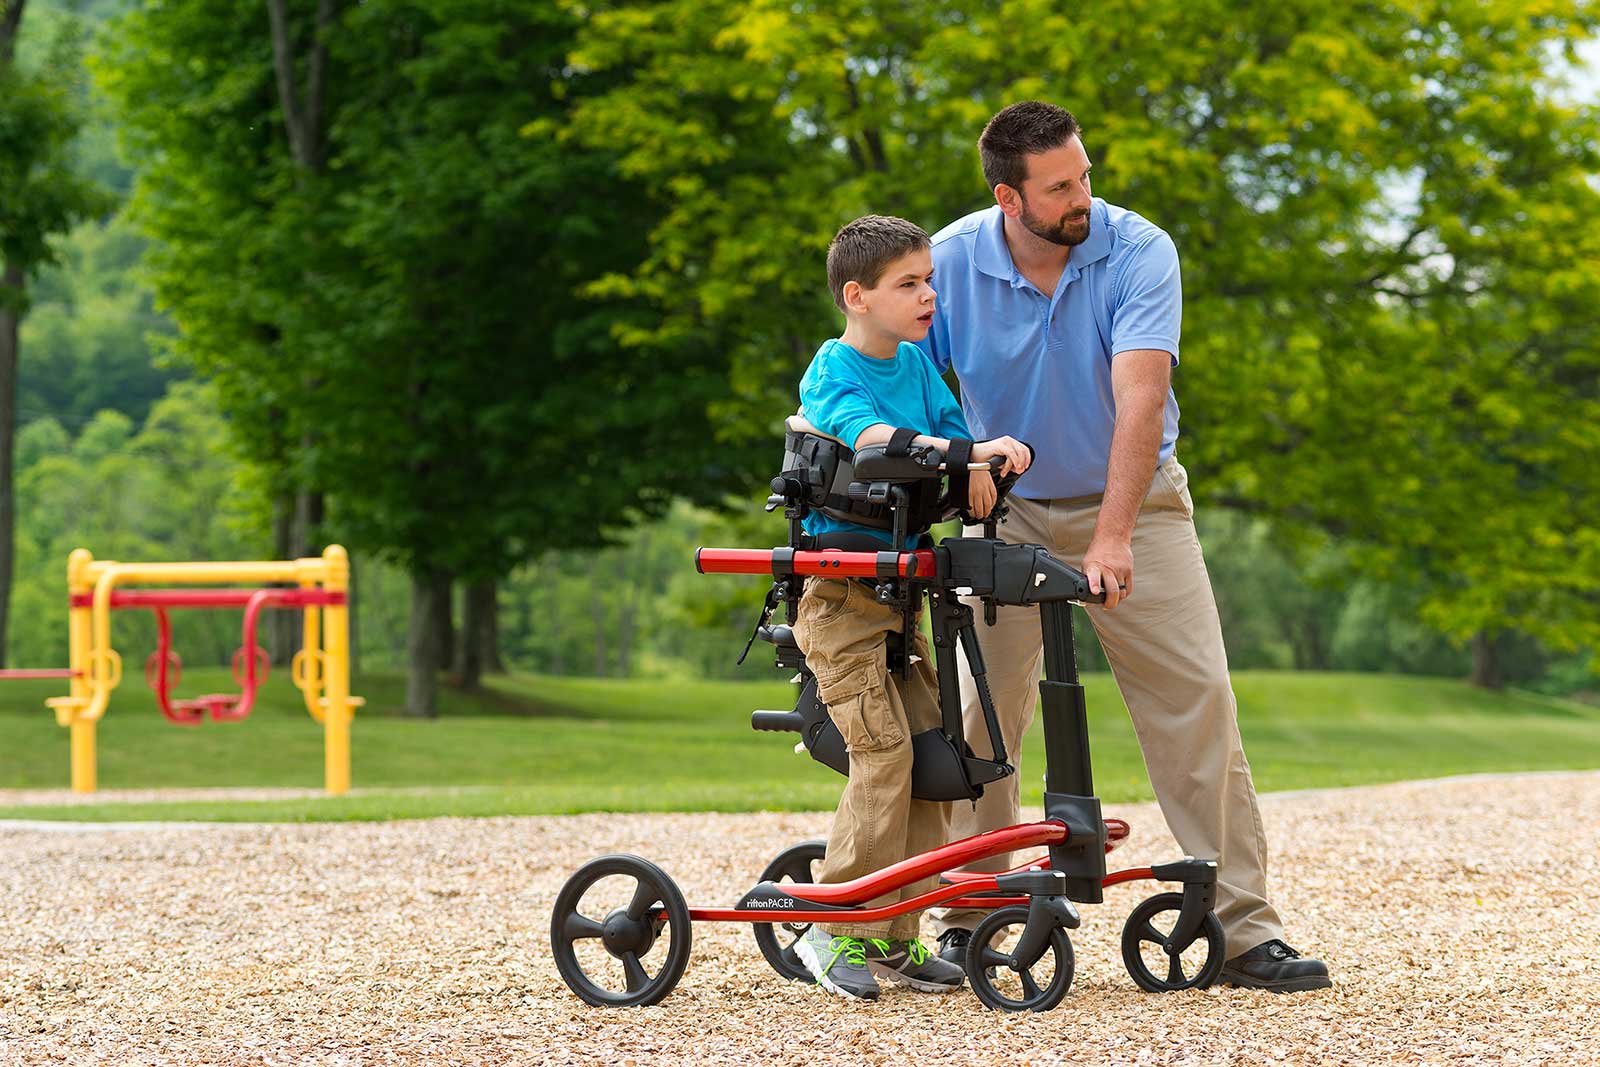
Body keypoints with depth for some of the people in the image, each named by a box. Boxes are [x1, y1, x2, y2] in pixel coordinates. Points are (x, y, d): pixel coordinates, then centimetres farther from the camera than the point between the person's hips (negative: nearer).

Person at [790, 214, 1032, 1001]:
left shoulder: (917, 363, 12)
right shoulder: (832, 371, -12)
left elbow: (953, 431, 6)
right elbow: (872, 437, -30)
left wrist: (981, 465, -15)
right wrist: (964, 450, -42)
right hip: (839, 592, -7)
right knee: (884, 751, -16)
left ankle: (898, 936, 8)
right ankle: (838, 931, -7)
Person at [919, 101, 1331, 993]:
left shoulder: (1139, 252, -19)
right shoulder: (951, 262, -12)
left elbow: (1140, 394, -28)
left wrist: (1113, 536, -37)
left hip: (1136, 502, -1)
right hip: (1008, 510, 1)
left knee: (1197, 698, -9)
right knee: (983, 708, -4)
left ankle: (1244, 928, -7)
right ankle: (968, 914, 11)